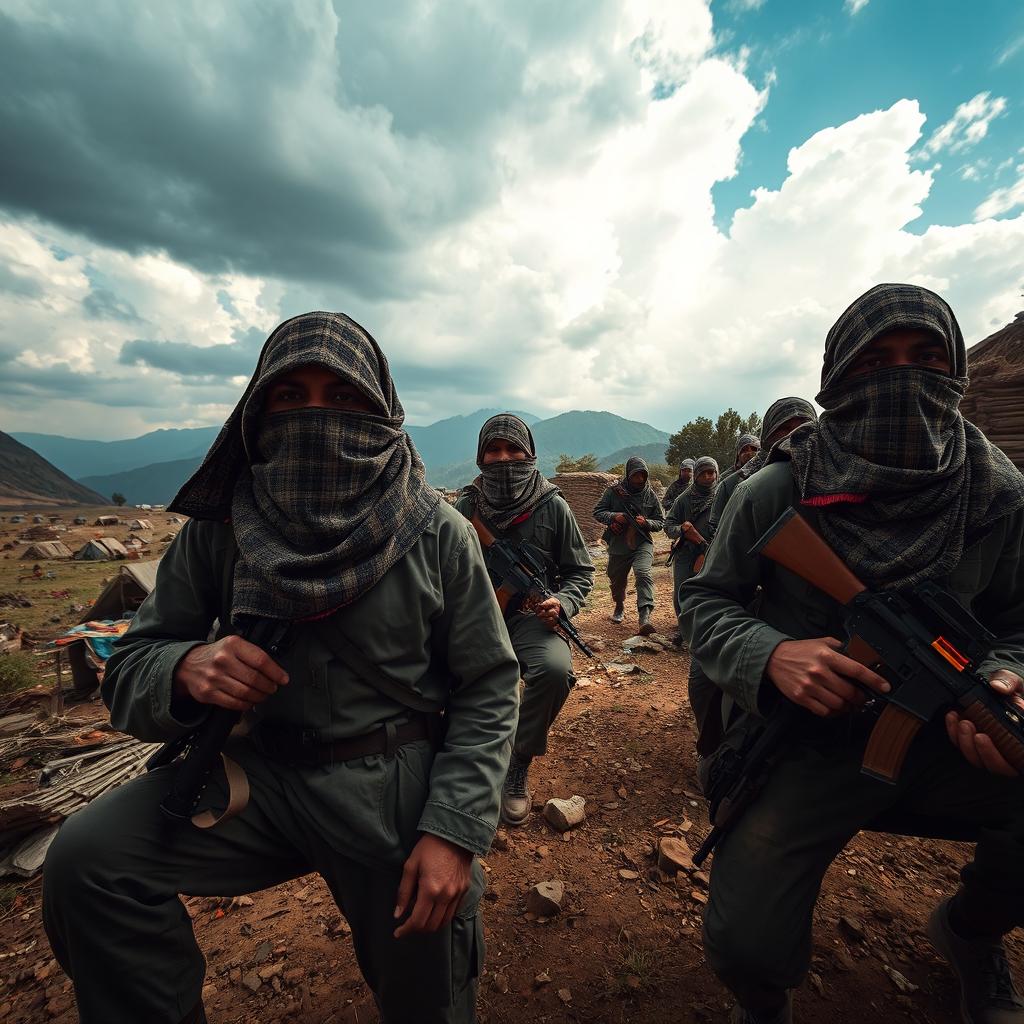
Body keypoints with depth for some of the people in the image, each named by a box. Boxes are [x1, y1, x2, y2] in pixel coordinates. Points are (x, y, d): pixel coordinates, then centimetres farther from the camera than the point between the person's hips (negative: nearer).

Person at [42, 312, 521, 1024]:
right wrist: (184, 670, -26)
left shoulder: (437, 532, -13)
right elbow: (129, 673, -3)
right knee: (85, 860, -19)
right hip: (263, 774, 2)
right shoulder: (219, 530, -6)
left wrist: (454, 832, -17)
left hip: (401, 788, -1)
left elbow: (489, 688, -9)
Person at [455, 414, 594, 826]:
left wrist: (562, 603, -12)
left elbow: (580, 572, 7)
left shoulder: (553, 506, 0)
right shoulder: (467, 506, 4)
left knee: (555, 668, -32)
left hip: (531, 615, -1)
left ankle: (518, 765, -2)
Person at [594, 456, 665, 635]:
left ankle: (645, 618, -33)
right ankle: (620, 606, 49)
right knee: (617, 580, 17)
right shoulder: (613, 491, -3)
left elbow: (660, 521, 8)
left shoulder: (650, 495, 2)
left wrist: (646, 522, -14)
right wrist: (613, 516, -19)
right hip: (618, 545, 1)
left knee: (643, 574, -26)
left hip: (643, 543, -1)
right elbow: (597, 512, 1)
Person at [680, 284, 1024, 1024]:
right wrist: (770, 655, -27)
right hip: (797, 746, -2)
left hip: (936, 742, 3)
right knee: (747, 948, -15)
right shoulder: (774, 494, -14)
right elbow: (705, 603, -7)